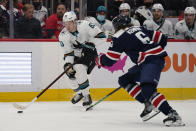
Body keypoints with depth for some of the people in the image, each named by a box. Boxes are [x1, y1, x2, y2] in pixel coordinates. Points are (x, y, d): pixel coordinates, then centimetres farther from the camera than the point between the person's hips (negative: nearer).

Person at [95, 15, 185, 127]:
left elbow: (109, 61, 1)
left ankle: (173, 115, -34)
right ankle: (148, 104, 8)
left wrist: (99, 60, 23)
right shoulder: (139, 29, 21)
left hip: (153, 61, -9)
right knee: (124, 80, 16)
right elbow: (162, 38, 20)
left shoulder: (119, 36, 1)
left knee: (147, 89, -25)